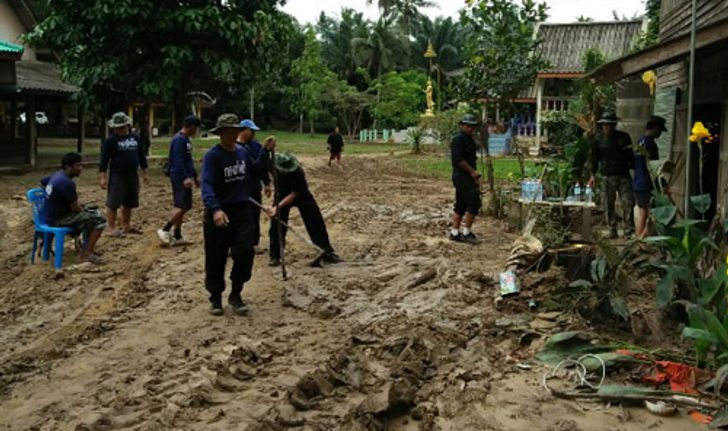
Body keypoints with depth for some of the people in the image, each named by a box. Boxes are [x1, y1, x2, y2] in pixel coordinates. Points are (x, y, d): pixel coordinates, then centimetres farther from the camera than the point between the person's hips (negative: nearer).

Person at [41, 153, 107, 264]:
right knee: (99, 219, -14)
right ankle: (88, 253, -10)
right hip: (59, 220, -10)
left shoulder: (57, 175, 5)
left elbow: (42, 182, 27)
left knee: (94, 213, 21)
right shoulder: (67, 183, -25)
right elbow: (75, 208, -23)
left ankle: (89, 247, 24)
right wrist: (84, 209, 1)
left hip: (52, 215, 10)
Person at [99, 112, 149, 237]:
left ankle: (126, 226, 24)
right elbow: (104, 159, -9)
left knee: (129, 203, 12)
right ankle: (113, 229, 1)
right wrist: (102, 177, -15)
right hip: (117, 176, -5)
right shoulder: (110, 140, -6)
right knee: (113, 203, -4)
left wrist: (145, 173, 15)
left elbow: (141, 156, 17)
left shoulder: (136, 138, 10)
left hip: (133, 175, 5)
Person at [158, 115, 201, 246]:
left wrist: (194, 176, 27)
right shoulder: (179, 140, -15)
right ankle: (165, 230, -6)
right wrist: (185, 177, -30)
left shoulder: (186, 139, 16)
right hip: (180, 178, -10)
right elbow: (177, 161, -22)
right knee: (183, 206, -13)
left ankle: (177, 236, 14)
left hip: (185, 177, 10)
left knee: (181, 206, 10)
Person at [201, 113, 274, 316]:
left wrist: (265, 152, 10)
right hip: (220, 212, -4)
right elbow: (207, 185, -25)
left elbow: (254, 171, 21)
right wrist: (215, 209, -40)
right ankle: (216, 297, 23)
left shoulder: (243, 152, 5)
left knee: (245, 253, -4)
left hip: (242, 210, 5)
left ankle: (235, 294, 15)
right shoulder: (212, 155, -14)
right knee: (216, 259, 6)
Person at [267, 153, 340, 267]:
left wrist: (278, 207, -41)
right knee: (276, 224, -5)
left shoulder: (298, 173, -37)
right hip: (281, 194, 3)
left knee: (316, 223, -7)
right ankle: (275, 256, 7)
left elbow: (293, 194, -33)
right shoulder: (272, 164, -25)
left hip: (300, 194, -3)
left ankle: (328, 253, 1)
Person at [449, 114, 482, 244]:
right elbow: (459, 160, -22)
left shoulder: (470, 140, 17)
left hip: (467, 176, 10)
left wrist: (475, 174, 16)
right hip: (461, 176, -10)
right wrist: (472, 172, -16)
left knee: (461, 205, 11)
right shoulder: (458, 140, -14)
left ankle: (454, 233, 15)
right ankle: (466, 232, -5)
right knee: (474, 203, -11)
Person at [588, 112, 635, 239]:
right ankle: (612, 231, 14)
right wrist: (593, 175, 3)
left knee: (628, 203, -7)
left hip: (623, 176, 0)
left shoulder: (624, 137, 4)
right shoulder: (598, 139, 4)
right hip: (607, 177, 0)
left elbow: (630, 156, 12)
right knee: (609, 205, 4)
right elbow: (594, 157, 8)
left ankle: (629, 231, -2)